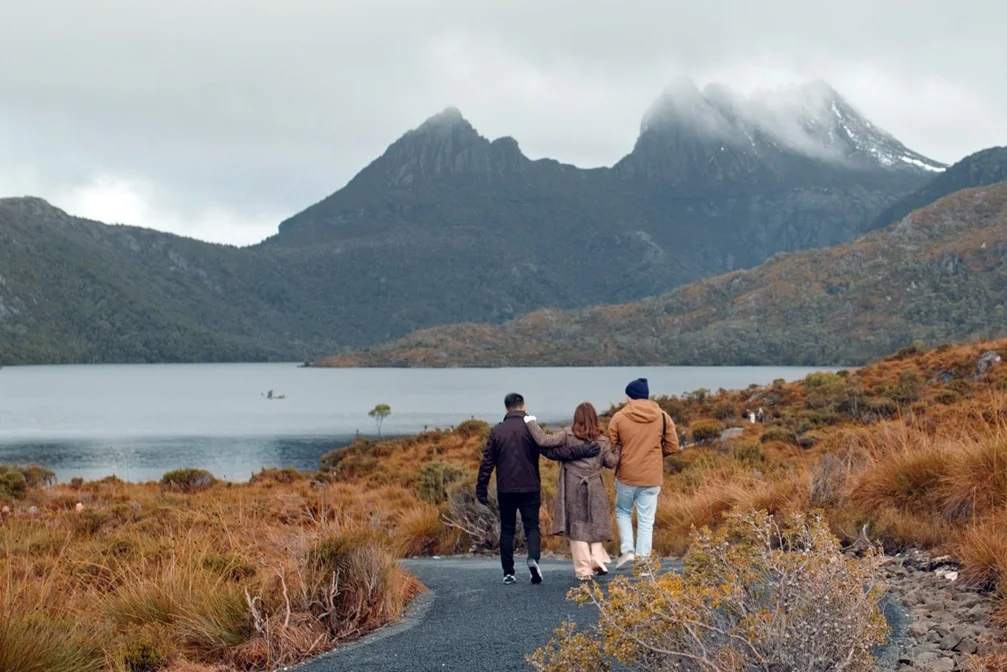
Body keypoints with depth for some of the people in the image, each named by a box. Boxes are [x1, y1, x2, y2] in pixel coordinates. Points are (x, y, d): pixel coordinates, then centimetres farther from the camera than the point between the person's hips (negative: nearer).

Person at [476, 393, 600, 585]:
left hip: (505, 490, 2)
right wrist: (580, 452, -11)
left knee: (507, 530, 10)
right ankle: (533, 558, -23)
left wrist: (481, 489, 10)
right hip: (530, 489, -2)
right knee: (532, 527, 5)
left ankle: (508, 573, 7)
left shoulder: (497, 431, 2)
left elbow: (487, 462, 3)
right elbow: (552, 451, -14)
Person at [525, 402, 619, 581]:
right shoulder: (602, 440, 1)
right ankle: (597, 558, -2)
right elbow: (611, 462, 5)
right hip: (594, 487, 2)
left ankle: (584, 570, 3)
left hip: (573, 487, -2)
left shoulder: (568, 435, -7)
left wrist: (531, 422, -2)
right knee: (595, 525, 17)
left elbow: (543, 440, -14)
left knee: (577, 527, 4)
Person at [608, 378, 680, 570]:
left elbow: (611, 447, -3)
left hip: (626, 475, -1)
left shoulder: (619, 418, -7)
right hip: (652, 477, 1)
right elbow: (673, 446, 1)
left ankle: (627, 550, 4)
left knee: (623, 512, 19)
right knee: (646, 521, 7)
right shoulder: (662, 417, -2)